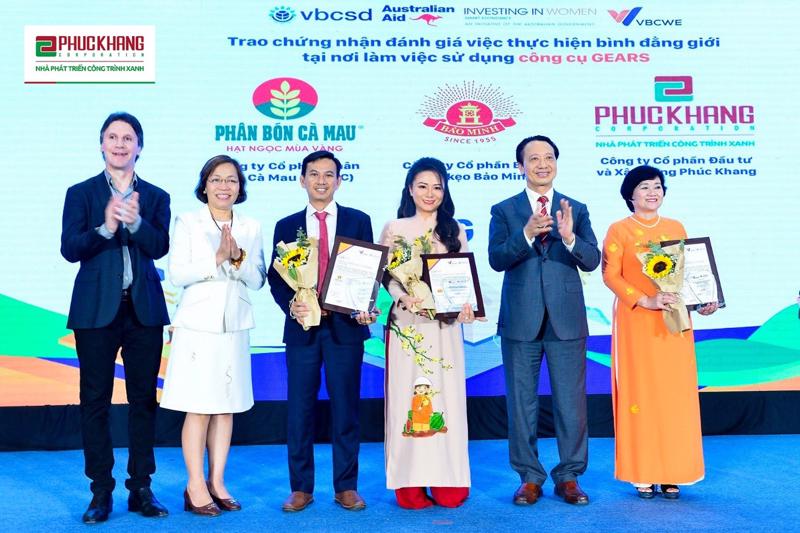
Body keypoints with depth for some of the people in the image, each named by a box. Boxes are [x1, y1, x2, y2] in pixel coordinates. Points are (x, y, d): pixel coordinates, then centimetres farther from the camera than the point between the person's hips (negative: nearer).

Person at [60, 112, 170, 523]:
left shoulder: (156, 197, 9)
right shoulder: (80, 193, 5)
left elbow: (160, 247, -5)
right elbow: (69, 248, -6)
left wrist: (135, 222, -23)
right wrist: (104, 228, -23)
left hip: (145, 310, 1)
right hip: (96, 310, -1)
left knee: (143, 399, 6)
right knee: (95, 400, 3)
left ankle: (141, 489, 16)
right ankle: (101, 493, 13)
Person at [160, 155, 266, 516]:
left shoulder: (251, 228, 9)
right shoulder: (187, 223, 1)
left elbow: (258, 280, 3)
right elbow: (177, 275, -7)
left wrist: (238, 258, -14)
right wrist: (216, 259, -17)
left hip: (235, 328, 3)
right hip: (198, 326, -3)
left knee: (227, 407, 7)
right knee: (199, 408, -2)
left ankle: (217, 482, 17)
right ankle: (195, 487, 9)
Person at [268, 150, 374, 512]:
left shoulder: (359, 221, 6)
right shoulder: (286, 226, 10)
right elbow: (275, 277, 6)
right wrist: (290, 305, -13)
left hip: (346, 325, -1)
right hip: (302, 327, 1)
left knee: (345, 408, 5)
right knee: (300, 409, 5)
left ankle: (346, 487, 17)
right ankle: (301, 488, 17)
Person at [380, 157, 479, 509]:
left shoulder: (455, 231, 13)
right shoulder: (394, 229, 7)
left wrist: (465, 305, -11)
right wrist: (403, 296, -18)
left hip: (445, 325, 2)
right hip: (406, 323, -2)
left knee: (446, 396, 2)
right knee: (407, 396, -2)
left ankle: (446, 481, 11)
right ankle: (410, 483, 6)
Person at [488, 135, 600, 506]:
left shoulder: (576, 209, 8)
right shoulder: (504, 211, 5)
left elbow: (592, 261, -2)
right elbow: (496, 259, -9)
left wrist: (569, 237, -21)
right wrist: (526, 234, -24)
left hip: (567, 319, 1)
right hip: (521, 321, 0)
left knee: (571, 402, 6)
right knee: (521, 402, 7)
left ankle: (569, 477, 20)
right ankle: (529, 478, 21)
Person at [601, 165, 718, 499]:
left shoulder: (676, 228, 13)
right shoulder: (619, 230, 2)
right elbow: (610, 275, -6)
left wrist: (702, 300, -5)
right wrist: (646, 301, -17)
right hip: (636, 322, -3)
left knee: (675, 393, 2)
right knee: (640, 392, -1)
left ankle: (672, 473, 11)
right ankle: (643, 474, 7)